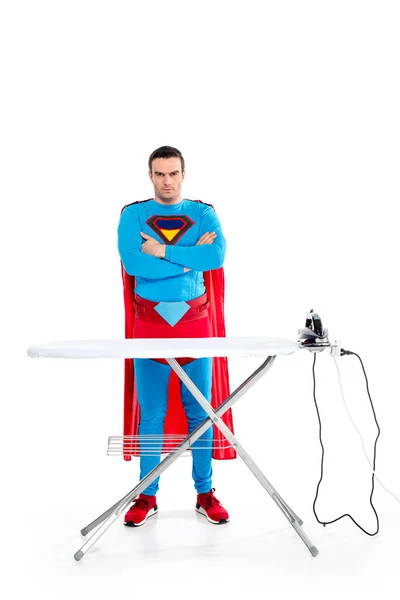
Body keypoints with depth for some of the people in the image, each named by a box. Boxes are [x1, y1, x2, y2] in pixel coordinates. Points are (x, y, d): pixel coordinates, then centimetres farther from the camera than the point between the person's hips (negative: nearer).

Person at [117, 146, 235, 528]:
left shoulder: (203, 214, 5)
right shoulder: (133, 215, 2)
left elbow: (217, 255, -14)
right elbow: (132, 262, -15)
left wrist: (163, 251, -16)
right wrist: (191, 256, -14)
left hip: (195, 319, 1)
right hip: (150, 320, -1)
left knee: (200, 409, 5)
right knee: (150, 410, 3)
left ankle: (205, 493, 16)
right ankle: (147, 495, 15)